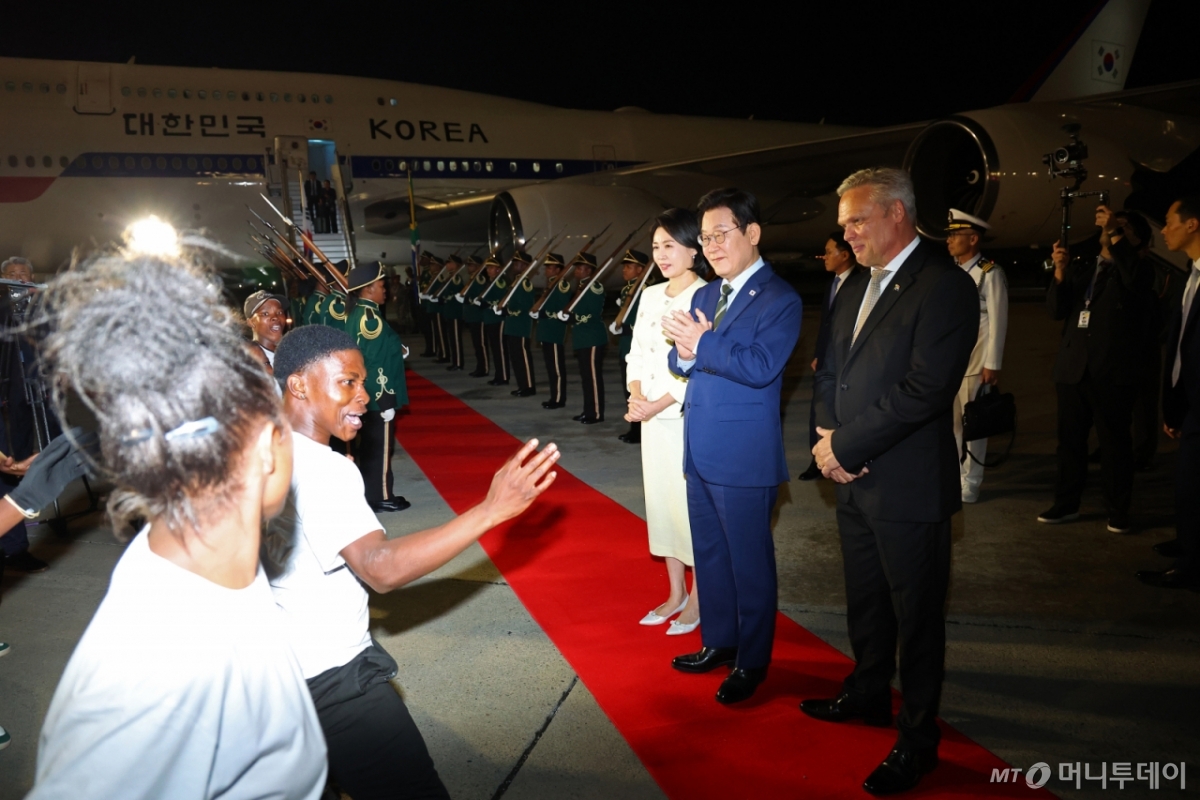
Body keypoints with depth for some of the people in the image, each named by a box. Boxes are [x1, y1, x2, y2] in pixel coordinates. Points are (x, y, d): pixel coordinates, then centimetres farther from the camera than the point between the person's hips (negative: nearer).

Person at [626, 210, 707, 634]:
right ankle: (675, 594, 27)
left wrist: (657, 405, -18)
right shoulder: (650, 296, 11)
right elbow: (636, 354, 12)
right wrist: (636, 396, -5)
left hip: (691, 418, -7)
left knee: (692, 504, 1)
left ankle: (697, 599, 18)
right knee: (661, 502, 13)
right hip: (653, 420, 7)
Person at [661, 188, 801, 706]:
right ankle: (718, 642, 37)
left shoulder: (778, 299, -11)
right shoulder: (705, 295, 13)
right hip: (700, 450, 8)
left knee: (749, 560, 6)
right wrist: (684, 352, -14)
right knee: (709, 553, 19)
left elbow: (761, 366, -24)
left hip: (744, 457, -8)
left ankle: (752, 662, 23)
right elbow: (680, 362, 9)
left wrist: (701, 342, -20)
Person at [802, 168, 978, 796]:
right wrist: (828, 435, -5)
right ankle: (868, 694, 42)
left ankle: (917, 739, 24)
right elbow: (829, 372, 13)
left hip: (909, 486, -8)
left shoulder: (944, 285, -15)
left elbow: (923, 389, -23)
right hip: (855, 480, 8)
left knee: (916, 615, 8)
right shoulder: (857, 286, 12)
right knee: (864, 600, 21)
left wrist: (844, 445, -17)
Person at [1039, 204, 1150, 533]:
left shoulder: (1134, 271, 3)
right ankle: (1067, 503, 18)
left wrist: (1115, 233, -23)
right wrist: (1060, 272, -11)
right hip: (1073, 368, 4)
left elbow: (1136, 281, -23)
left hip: (1112, 372, -4)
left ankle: (1118, 510, 11)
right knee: (1070, 440, 9)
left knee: (1115, 443, 2)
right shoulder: (1080, 267, 14)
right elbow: (1056, 310, 4)